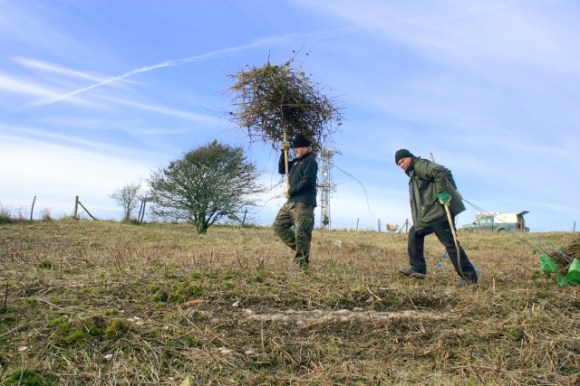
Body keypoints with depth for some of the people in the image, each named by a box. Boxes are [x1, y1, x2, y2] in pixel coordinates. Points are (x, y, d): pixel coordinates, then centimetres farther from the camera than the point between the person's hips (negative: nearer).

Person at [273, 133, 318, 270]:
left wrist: (291, 192, -11)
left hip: (303, 203, -10)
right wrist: (283, 153, 14)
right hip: (291, 202, 10)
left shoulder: (310, 161, -6)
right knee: (279, 225, 9)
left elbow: (307, 181, -17)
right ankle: (297, 247, 13)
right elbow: (281, 170, 27)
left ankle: (302, 263, -4)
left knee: (301, 233, -10)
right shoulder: (296, 161, 21)